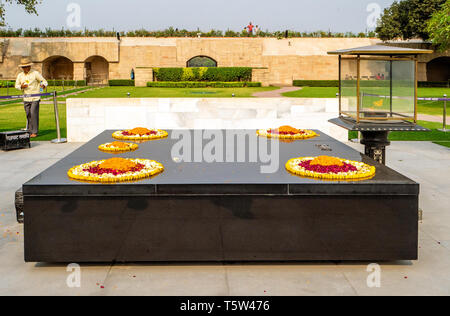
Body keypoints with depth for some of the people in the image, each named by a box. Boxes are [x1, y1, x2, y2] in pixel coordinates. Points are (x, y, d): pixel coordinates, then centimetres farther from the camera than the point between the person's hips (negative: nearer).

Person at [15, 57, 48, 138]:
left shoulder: (35, 73, -3)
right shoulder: (20, 75, 9)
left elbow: (44, 81, 1)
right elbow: (16, 85, 16)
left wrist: (43, 85, -23)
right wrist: (21, 86, -7)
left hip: (35, 98, -4)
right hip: (26, 99, 4)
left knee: (33, 114, -11)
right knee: (28, 115, 5)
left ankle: (35, 132, -6)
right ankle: (30, 131, 13)